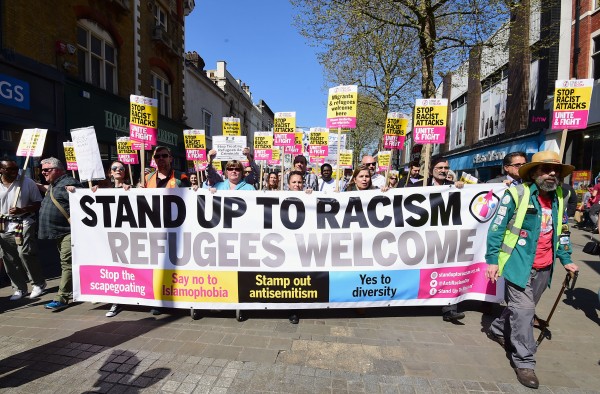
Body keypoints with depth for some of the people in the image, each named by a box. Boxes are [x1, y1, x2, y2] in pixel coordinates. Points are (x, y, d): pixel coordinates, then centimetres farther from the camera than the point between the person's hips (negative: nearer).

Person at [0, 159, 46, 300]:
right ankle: (19, 288, 23)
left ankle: (39, 284, 5)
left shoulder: (27, 182, -3)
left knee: (25, 254, -13)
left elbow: (38, 203, -1)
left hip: (24, 224, -4)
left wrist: (22, 210, -18)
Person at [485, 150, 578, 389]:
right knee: (523, 310, -4)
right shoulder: (517, 194, -13)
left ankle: (497, 330, 41)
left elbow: (562, 231, 20)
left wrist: (565, 259, 16)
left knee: (523, 307, 18)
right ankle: (524, 362, 10)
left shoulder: (559, 199, 8)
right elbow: (496, 228, -13)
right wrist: (492, 259, -16)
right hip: (519, 264, -7)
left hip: (544, 268, 7)